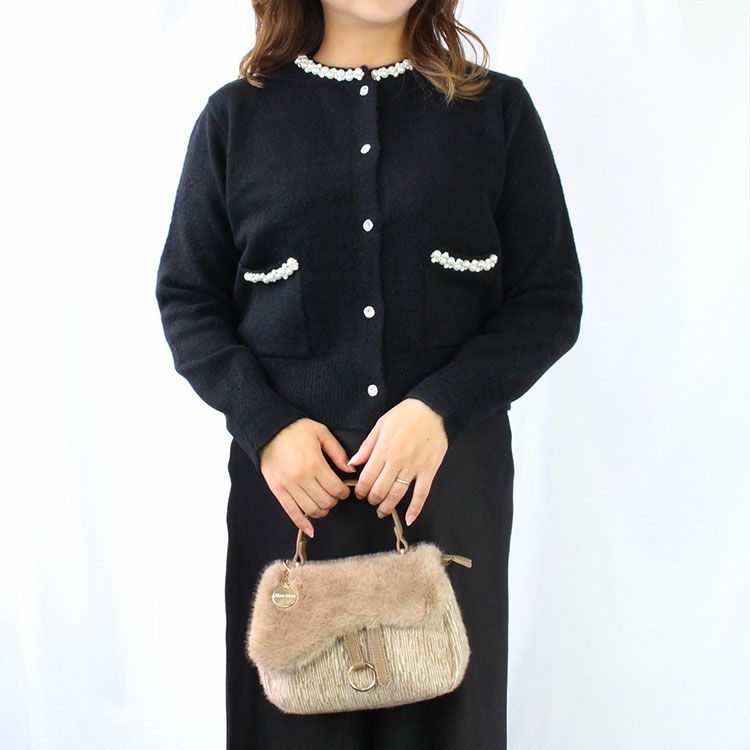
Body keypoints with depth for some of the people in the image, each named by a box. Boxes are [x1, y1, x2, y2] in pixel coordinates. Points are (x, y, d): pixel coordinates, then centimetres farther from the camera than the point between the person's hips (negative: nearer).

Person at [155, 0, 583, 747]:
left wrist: (440, 408, -13)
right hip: (287, 478, 0)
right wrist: (266, 425, -8)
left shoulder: (499, 109, 5)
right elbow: (186, 297, 7)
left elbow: (552, 300, 2)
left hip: (453, 473, 0)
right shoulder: (234, 115, 6)